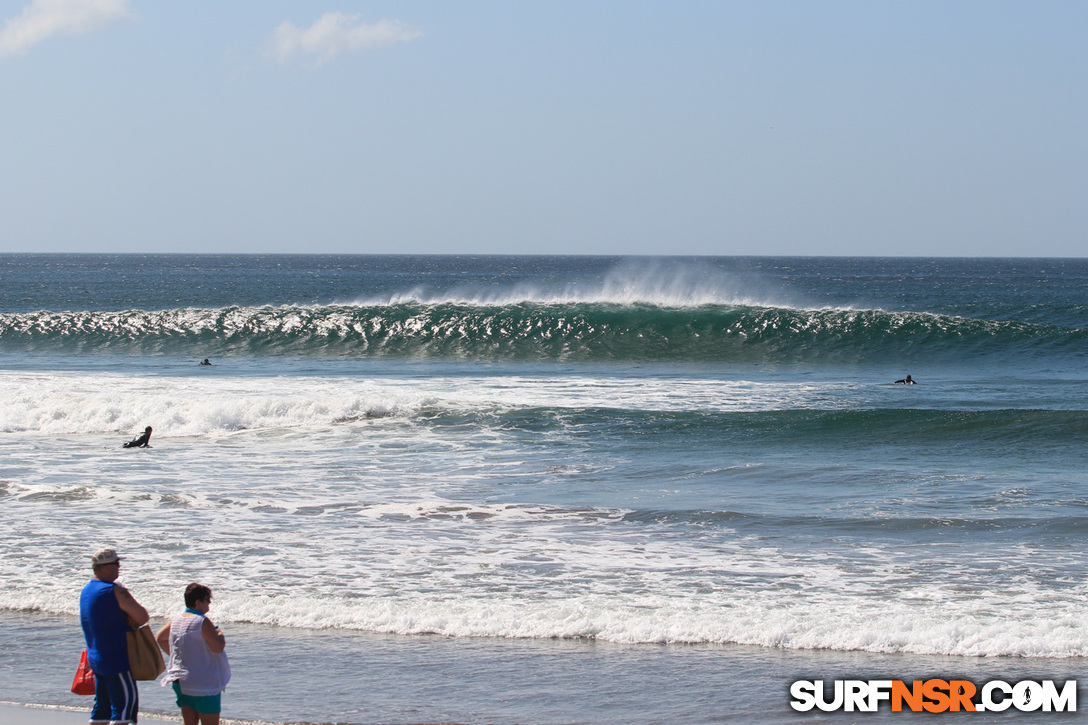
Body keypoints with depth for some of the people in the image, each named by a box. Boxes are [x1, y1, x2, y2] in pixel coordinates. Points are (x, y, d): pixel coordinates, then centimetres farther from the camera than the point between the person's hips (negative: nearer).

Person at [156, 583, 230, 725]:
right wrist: (220, 636, -1)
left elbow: (160, 638, 22)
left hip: (180, 681, 8)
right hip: (203, 684, -8)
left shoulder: (177, 620, 8)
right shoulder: (203, 622, -17)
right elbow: (217, 647, -21)